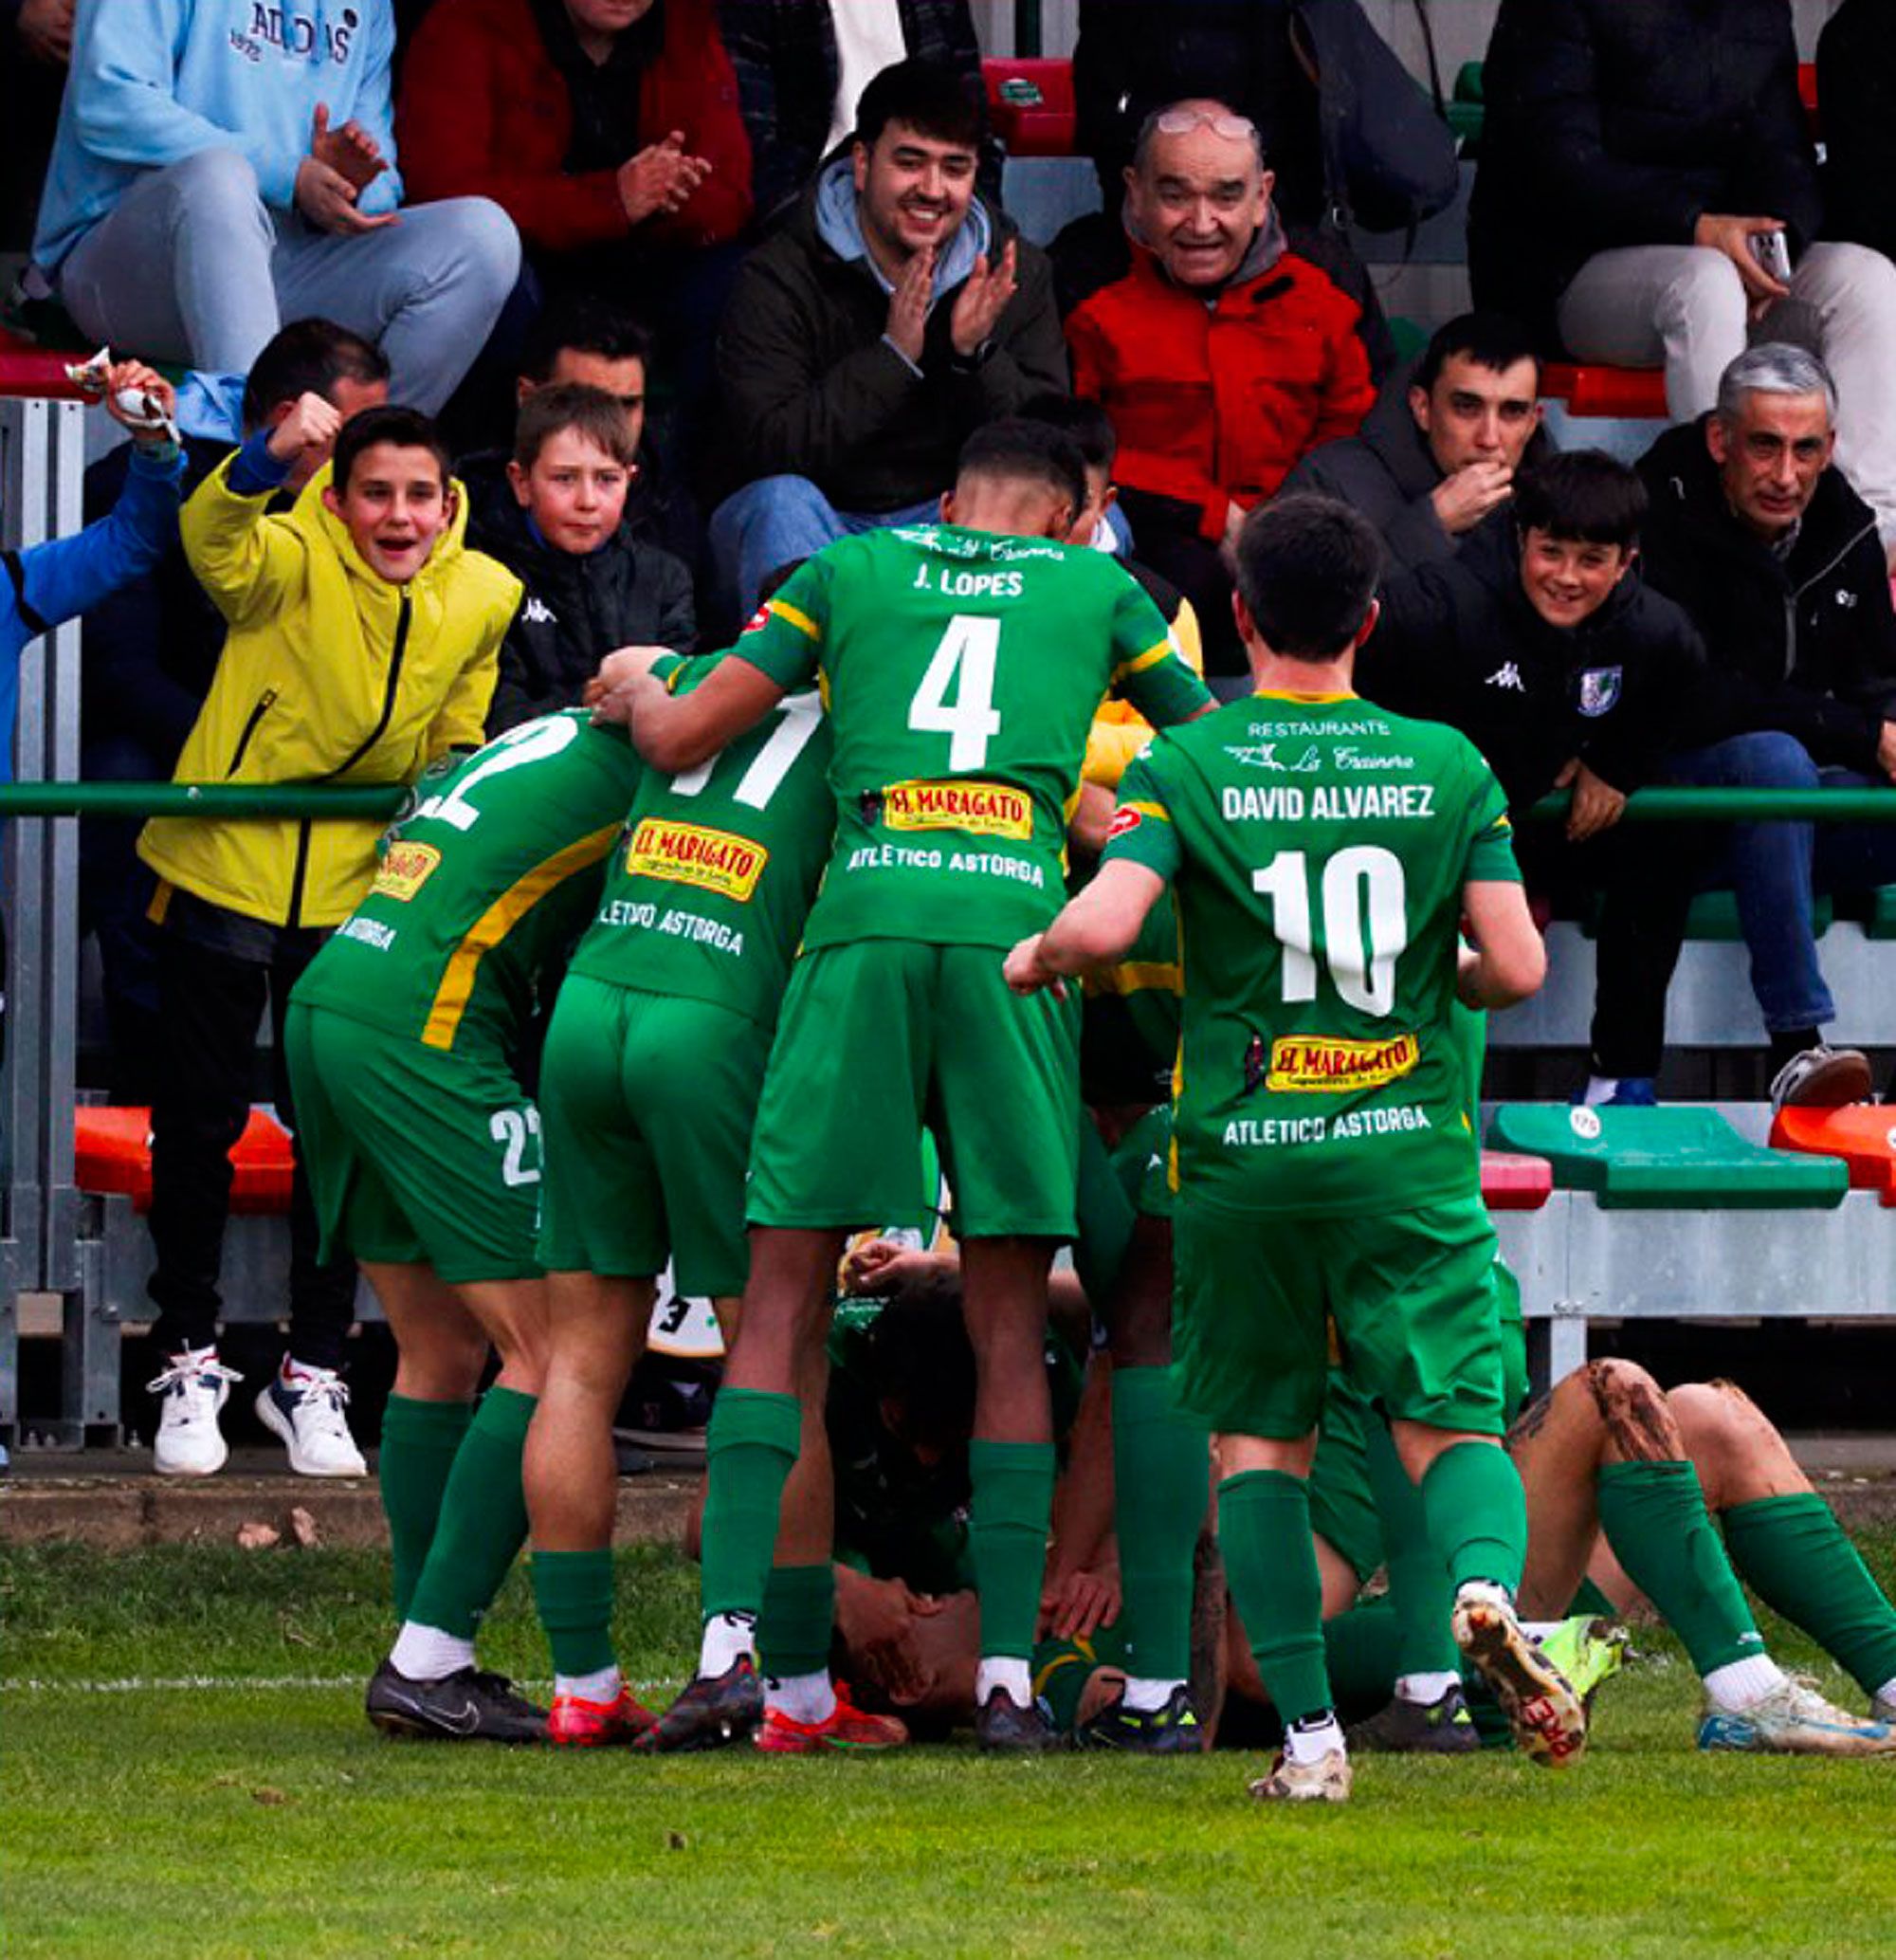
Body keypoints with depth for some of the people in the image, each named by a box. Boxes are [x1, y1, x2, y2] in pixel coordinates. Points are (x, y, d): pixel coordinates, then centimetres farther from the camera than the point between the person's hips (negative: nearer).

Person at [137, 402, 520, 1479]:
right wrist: (270, 460, -59)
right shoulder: (293, 561, -17)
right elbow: (216, 545, -42)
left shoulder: (483, 597, -4)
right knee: (200, 1119, 5)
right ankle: (191, 1363, 18)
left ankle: (314, 1373, 18)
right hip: (226, 867, -3)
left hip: (355, 890, 3)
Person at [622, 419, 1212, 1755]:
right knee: (1012, 1328, 4)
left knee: (782, 1304, 2)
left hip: (863, 926, 0)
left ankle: (730, 1644, -9)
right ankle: (1008, 1675, 0)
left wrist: (635, 693, 38)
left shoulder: (853, 571, 19)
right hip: (1016, 925, 0)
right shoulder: (1098, 588, 20)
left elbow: (682, 739, 17)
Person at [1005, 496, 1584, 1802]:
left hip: (1242, 1150, 0)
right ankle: (1488, 1590, -30)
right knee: (1450, 1423, 3)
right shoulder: (1447, 767, 3)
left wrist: (1032, 961, 4)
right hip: (1407, 1148, 1)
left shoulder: (1186, 767, -3)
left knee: (1258, 1441, 10)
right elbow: (1517, 967, -3)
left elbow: (1104, 924, -17)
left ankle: (1310, 1732, 2)